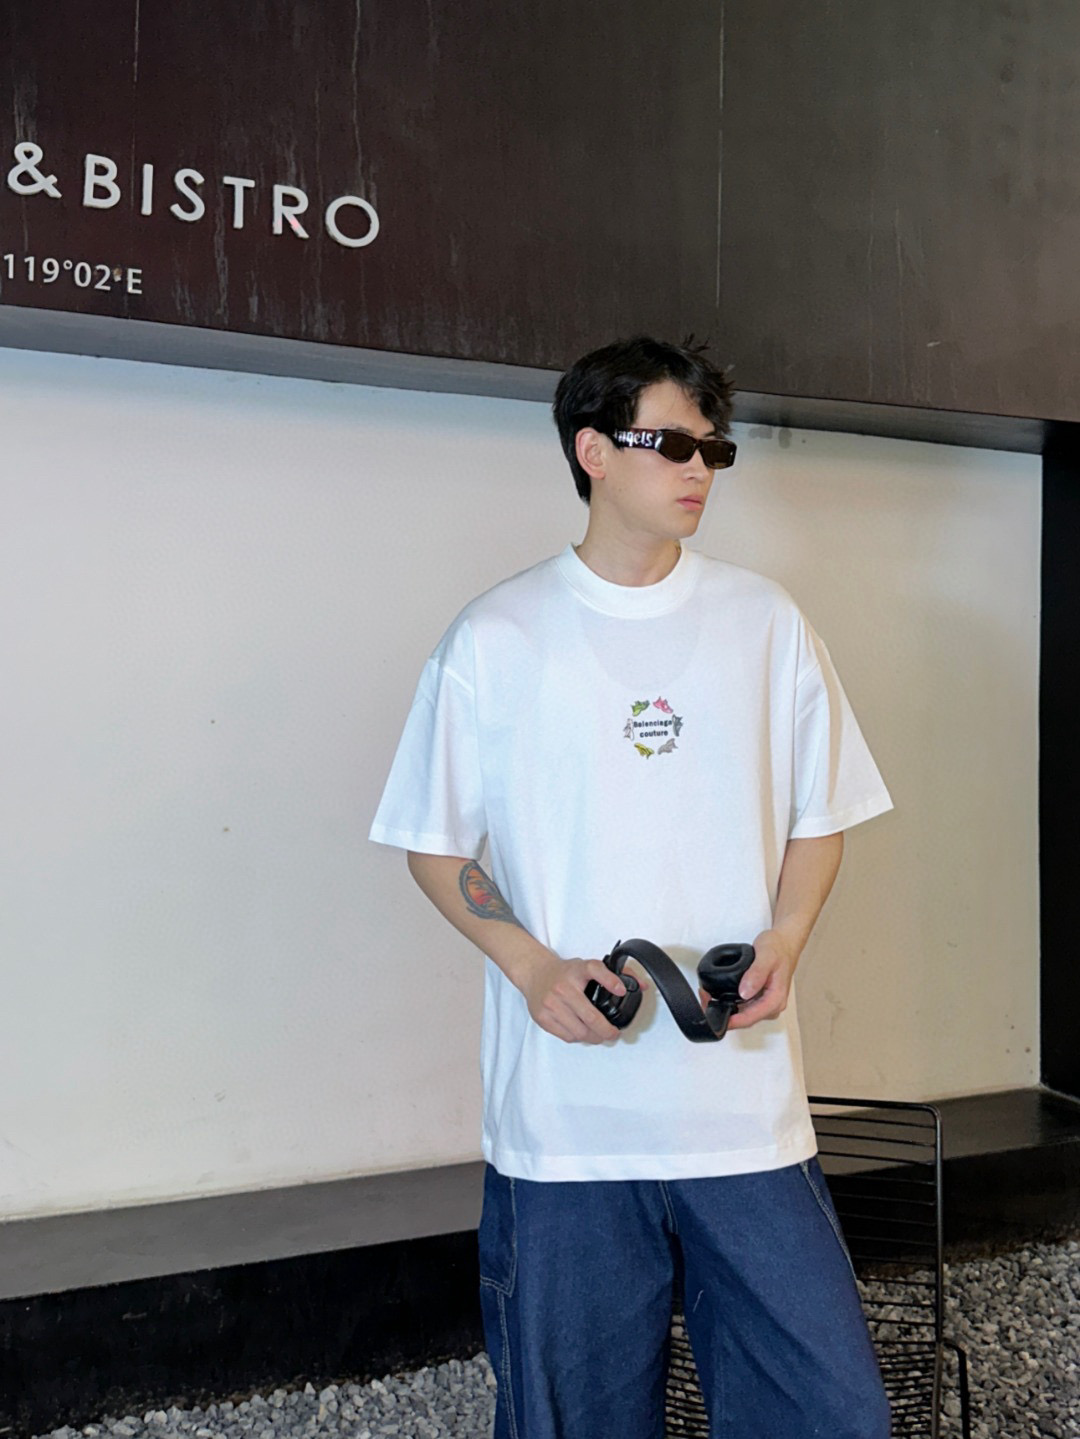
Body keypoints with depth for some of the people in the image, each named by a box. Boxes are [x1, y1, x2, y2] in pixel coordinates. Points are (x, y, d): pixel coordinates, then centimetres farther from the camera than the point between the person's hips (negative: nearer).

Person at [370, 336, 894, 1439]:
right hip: (563, 1109, -1)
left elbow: (818, 818, 12)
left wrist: (782, 943, -6)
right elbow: (436, 844, 4)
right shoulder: (498, 638, -1)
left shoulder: (765, 622, 5)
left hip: (747, 1098, 2)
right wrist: (535, 968, -11)